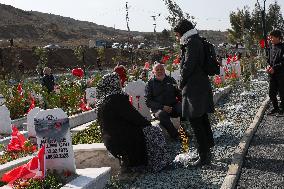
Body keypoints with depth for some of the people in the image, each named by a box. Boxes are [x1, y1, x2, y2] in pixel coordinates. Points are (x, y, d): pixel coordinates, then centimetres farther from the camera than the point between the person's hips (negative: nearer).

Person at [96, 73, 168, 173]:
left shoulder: (101, 101, 7)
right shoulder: (116, 98, -22)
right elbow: (132, 116, -17)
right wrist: (148, 123, 1)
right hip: (121, 140, -9)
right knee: (154, 133, 6)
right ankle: (156, 165, 14)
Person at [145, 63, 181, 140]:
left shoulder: (171, 80, 17)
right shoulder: (150, 83, 8)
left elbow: (179, 94, 15)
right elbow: (148, 102, 0)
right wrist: (162, 107, -14)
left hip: (173, 105, 3)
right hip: (159, 108, -2)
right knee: (161, 114, -37)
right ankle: (176, 136, -28)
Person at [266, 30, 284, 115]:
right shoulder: (271, 48, 10)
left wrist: (274, 68, -19)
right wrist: (269, 65, -2)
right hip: (272, 74, 7)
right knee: (272, 93, 10)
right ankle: (275, 108, 25)